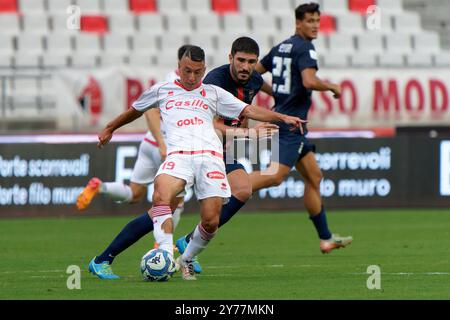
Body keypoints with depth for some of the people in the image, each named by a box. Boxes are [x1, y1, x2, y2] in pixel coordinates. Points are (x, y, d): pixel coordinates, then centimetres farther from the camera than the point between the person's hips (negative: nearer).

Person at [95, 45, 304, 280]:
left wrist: (282, 118, 7)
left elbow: (248, 111, 19)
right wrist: (109, 129, 49)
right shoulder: (161, 91, 24)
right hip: (178, 154, -1)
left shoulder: (213, 93, 24)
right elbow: (135, 110, 39)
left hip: (210, 155, 1)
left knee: (210, 221, -12)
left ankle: (186, 260, 15)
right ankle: (166, 257, -38)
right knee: (161, 195, -34)